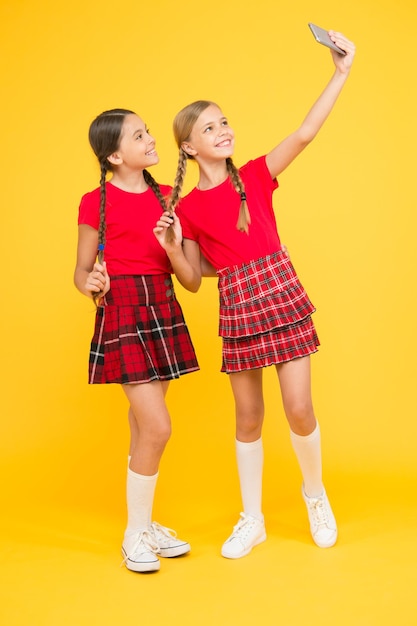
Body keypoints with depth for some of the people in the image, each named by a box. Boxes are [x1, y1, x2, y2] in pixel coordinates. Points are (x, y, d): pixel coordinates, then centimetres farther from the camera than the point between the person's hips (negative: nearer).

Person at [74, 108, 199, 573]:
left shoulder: (165, 196, 9)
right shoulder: (96, 202, -6)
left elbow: (182, 264, 12)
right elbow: (81, 270, -1)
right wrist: (90, 285, -21)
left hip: (164, 308, 6)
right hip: (122, 311, -5)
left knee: (143, 428, 12)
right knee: (156, 427, -10)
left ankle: (145, 524, 25)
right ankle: (135, 534, 8)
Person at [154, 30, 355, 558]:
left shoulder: (256, 176, 1)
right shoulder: (187, 208, 2)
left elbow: (305, 133, -11)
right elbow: (192, 280, 5)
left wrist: (341, 72, -17)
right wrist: (172, 247, -14)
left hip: (282, 296, 0)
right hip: (236, 308, 1)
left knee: (299, 409, 0)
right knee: (249, 418, 9)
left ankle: (315, 493, 28)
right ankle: (252, 520, 25)